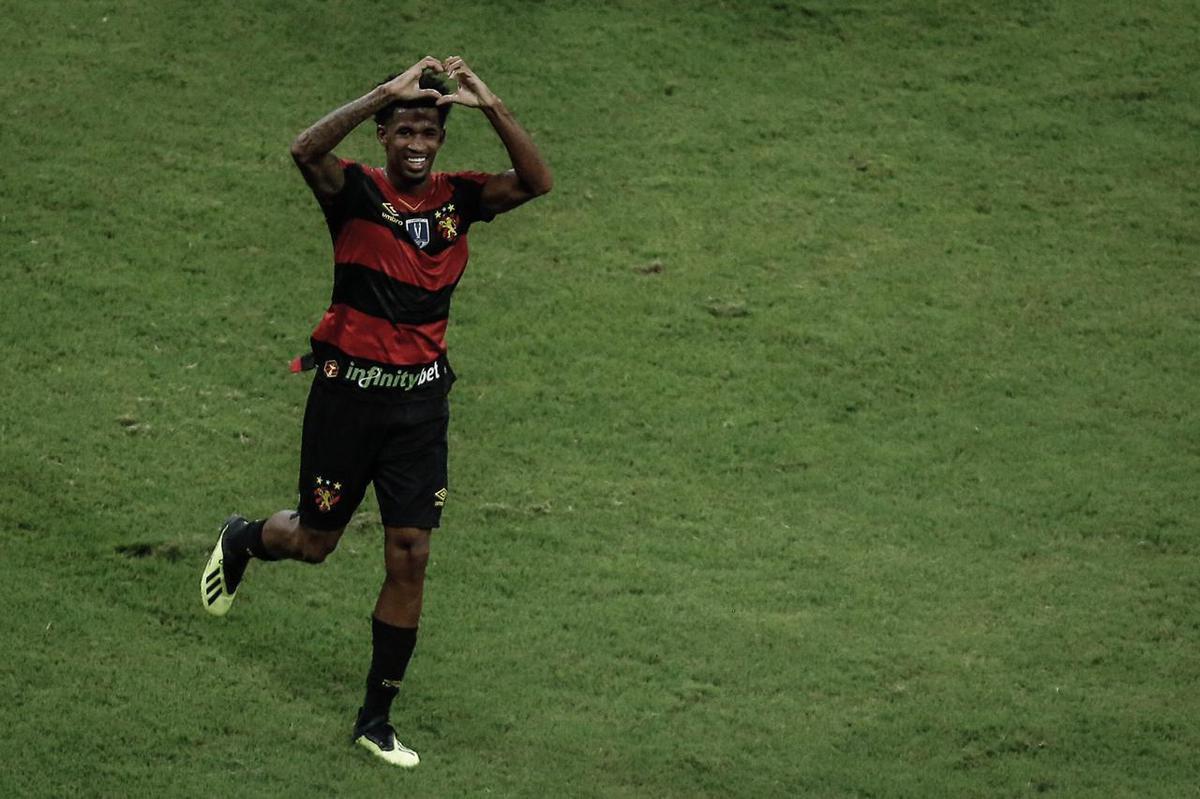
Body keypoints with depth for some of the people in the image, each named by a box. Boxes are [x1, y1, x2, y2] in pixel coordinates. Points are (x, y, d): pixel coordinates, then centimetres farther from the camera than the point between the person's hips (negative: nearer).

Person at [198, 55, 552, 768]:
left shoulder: (458, 198, 2)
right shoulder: (358, 192, -9)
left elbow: (537, 181, -14)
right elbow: (306, 151, -30)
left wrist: (490, 105, -24)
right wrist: (389, 93, -34)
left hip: (421, 399, 3)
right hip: (350, 389, -3)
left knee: (410, 559, 0)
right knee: (314, 542, 10)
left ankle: (377, 719, 11)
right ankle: (241, 541, 48)